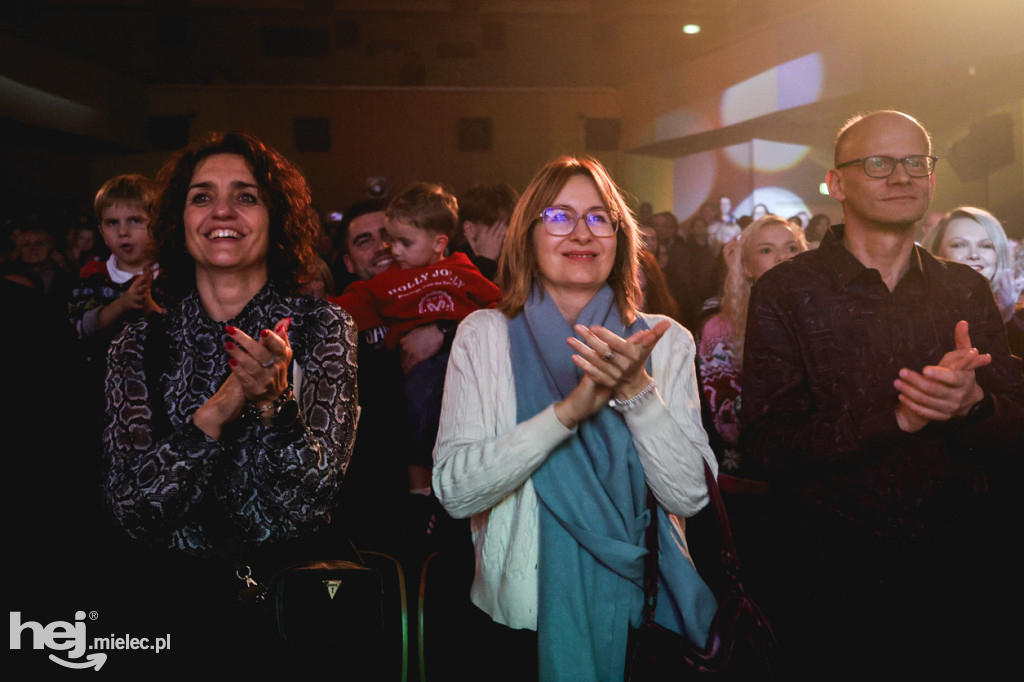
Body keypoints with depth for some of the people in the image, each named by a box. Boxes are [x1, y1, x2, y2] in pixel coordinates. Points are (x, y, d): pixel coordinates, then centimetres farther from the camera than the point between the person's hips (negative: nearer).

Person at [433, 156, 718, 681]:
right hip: (523, 613, -1)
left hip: (642, 606, 1)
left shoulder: (665, 342, -1)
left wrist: (636, 390, -23)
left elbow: (690, 496, -9)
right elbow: (453, 490, -15)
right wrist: (569, 410, -25)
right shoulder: (484, 335, -4)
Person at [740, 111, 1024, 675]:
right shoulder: (785, 291, -7)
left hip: (959, 574, 4)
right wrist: (898, 417, -23)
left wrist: (973, 403, -20)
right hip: (831, 580, -3)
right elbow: (767, 441, -15)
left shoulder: (967, 291, 5)